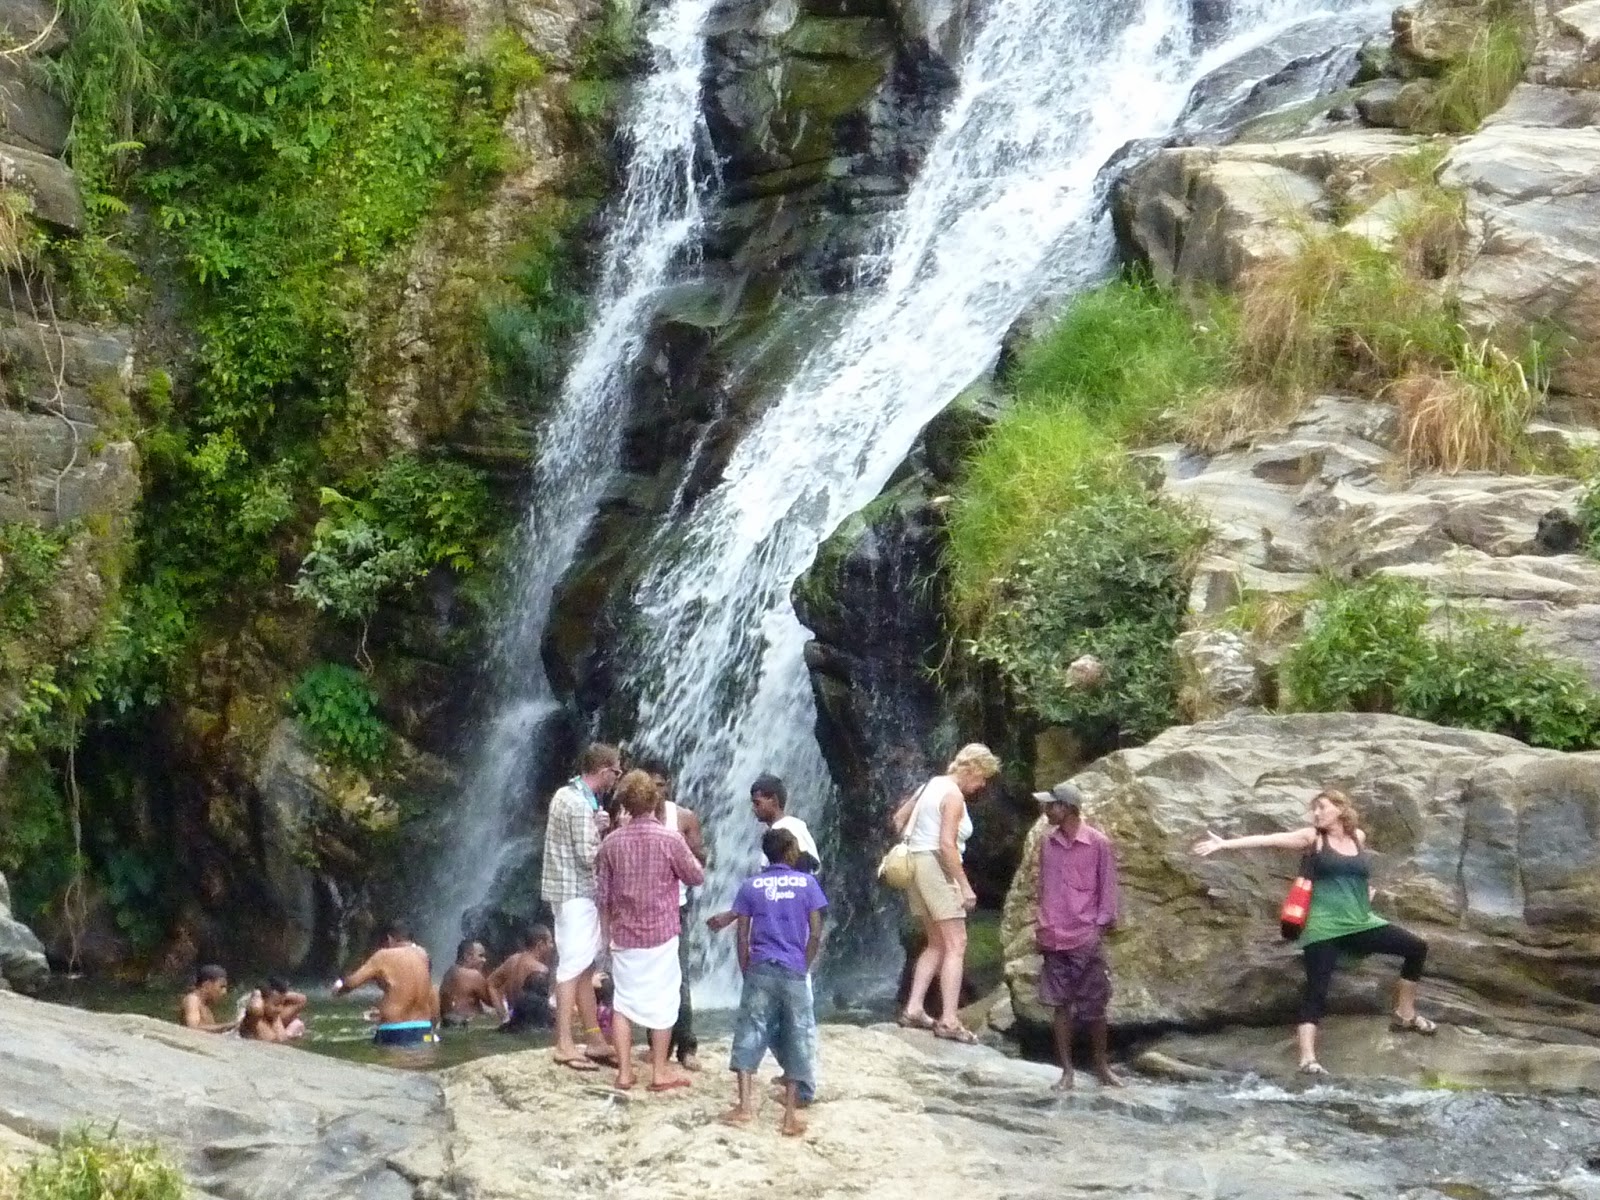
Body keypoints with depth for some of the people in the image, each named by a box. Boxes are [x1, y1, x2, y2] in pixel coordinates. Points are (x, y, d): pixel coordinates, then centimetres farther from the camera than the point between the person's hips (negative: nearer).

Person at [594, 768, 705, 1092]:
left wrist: (607, 932, 16)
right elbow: (696, 877, 0)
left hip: (623, 935, 3)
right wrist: (689, 858, 18)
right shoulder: (670, 838, -13)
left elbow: (602, 895, 5)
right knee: (662, 1002, 7)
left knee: (623, 1001, 10)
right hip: (660, 934, -3)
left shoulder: (611, 842, -2)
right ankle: (659, 1073, 12)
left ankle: (624, 1073, 10)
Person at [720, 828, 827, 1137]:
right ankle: (790, 1111, 1)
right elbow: (815, 934, -2)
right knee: (796, 1038, 5)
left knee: (749, 1033, 4)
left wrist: (746, 971, 11)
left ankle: (745, 1104, -5)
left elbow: (742, 936, 2)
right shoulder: (807, 883, 2)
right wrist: (804, 967, 9)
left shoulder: (751, 885, 4)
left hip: (760, 970, 0)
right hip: (794, 972, 0)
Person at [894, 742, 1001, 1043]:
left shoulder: (932, 785, 15)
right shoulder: (954, 795, -12)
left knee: (936, 944, 16)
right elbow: (947, 844, -20)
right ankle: (949, 1021, -13)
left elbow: (899, 819, 21)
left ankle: (914, 1009, 10)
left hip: (915, 863, 10)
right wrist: (965, 886, -19)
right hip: (936, 865, -9)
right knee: (956, 945, -8)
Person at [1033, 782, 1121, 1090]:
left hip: (1086, 939, -3)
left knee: (1094, 1007, 5)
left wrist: (1101, 926, -6)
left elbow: (1107, 888, -2)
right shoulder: (1047, 842, 6)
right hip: (1053, 938, 4)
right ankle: (1067, 1071, 10)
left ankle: (1102, 1066, 20)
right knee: (1060, 1005, 4)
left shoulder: (1098, 843, -6)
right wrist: (1040, 926, 12)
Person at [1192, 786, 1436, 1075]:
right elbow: (1268, 840, -14)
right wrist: (1224, 843, -23)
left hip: (1361, 923, 5)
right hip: (1325, 927, -5)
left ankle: (1405, 1016, 23)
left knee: (1416, 948, 8)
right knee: (1316, 991, -16)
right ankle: (1307, 1058, -23)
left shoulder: (1359, 837, 10)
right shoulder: (1313, 838, -2)